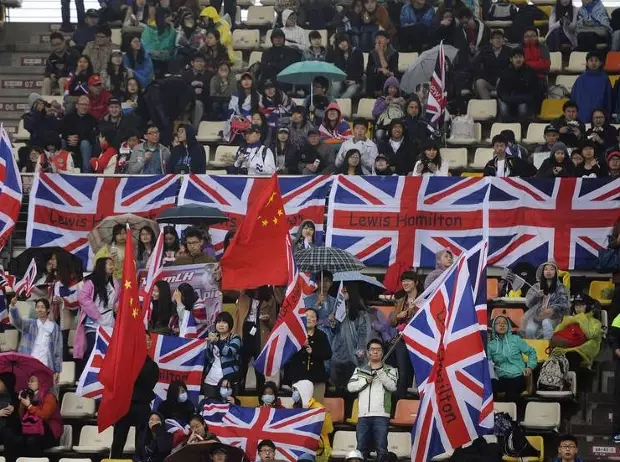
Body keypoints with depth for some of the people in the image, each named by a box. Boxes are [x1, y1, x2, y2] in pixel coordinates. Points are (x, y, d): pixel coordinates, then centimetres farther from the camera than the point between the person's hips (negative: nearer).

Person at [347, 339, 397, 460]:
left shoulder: (390, 370, 9)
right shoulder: (359, 370, 17)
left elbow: (392, 386, -7)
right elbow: (350, 387, 5)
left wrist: (381, 373, -18)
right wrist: (365, 381, -7)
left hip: (381, 415, -3)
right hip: (363, 415, 3)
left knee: (381, 449, -6)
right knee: (361, 449, 4)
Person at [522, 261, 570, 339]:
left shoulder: (560, 287, 7)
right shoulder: (536, 287, 13)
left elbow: (564, 304, -2)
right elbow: (528, 303, 5)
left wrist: (553, 309, -22)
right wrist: (535, 296, -16)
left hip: (552, 316, -2)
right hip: (536, 315, 2)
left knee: (546, 323, -37)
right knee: (530, 330, -29)